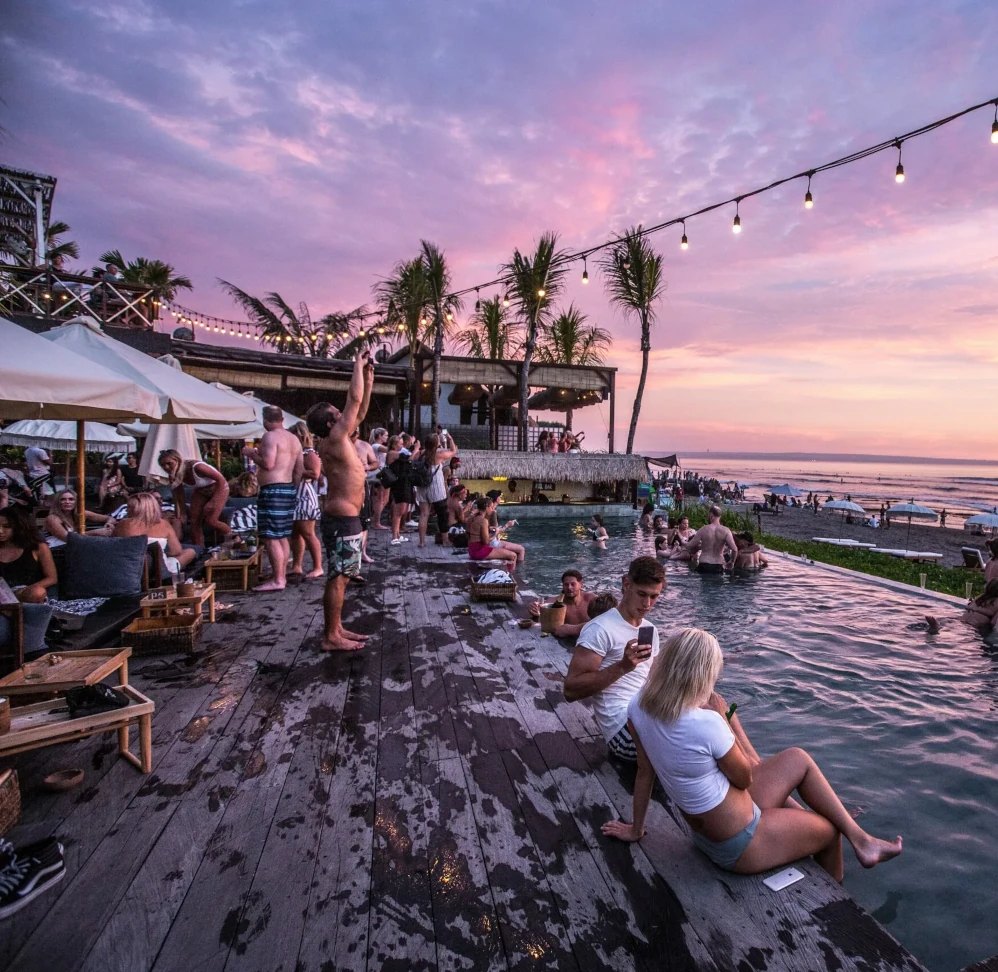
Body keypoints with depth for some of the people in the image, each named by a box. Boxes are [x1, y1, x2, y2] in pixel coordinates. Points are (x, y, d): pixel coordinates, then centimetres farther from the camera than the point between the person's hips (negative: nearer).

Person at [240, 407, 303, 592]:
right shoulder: (294, 439, 15)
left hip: (273, 490, -9)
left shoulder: (270, 436, -11)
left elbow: (268, 464, -22)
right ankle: (282, 575, 19)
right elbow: (299, 469, 17)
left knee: (271, 538, -6)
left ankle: (277, 580, -5)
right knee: (283, 536, 13)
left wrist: (251, 453, -6)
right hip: (288, 489, 9)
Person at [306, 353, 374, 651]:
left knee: (339, 577, 14)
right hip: (342, 519, -10)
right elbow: (354, 399, -16)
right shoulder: (335, 439, -14)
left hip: (343, 517, 10)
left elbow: (360, 411, 20)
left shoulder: (339, 439, 11)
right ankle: (331, 637, 4)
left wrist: (368, 379, 17)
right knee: (337, 578, -4)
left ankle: (336, 629, 24)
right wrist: (358, 365, -5)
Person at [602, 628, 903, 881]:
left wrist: (635, 829, 10)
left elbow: (645, 770, -2)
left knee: (798, 759, 18)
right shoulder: (706, 723, -35)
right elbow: (745, 778, -15)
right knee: (830, 830, 22)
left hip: (707, 831, 7)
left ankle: (860, 839, 32)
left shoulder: (638, 706, -14)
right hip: (740, 845, -7)